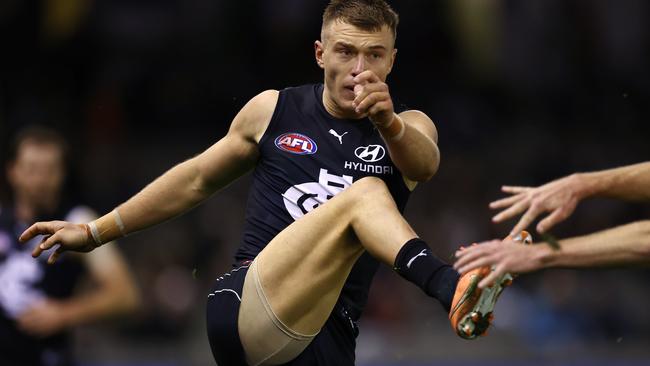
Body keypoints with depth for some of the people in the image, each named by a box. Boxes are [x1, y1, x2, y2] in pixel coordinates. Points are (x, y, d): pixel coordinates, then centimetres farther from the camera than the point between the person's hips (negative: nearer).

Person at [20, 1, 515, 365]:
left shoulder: (409, 127, 12)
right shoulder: (274, 111, 14)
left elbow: (424, 163, -13)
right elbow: (197, 180, 25)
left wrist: (388, 123, -37)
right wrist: (95, 232, 28)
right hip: (243, 310, -2)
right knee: (364, 193, -24)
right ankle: (454, 293, -50)